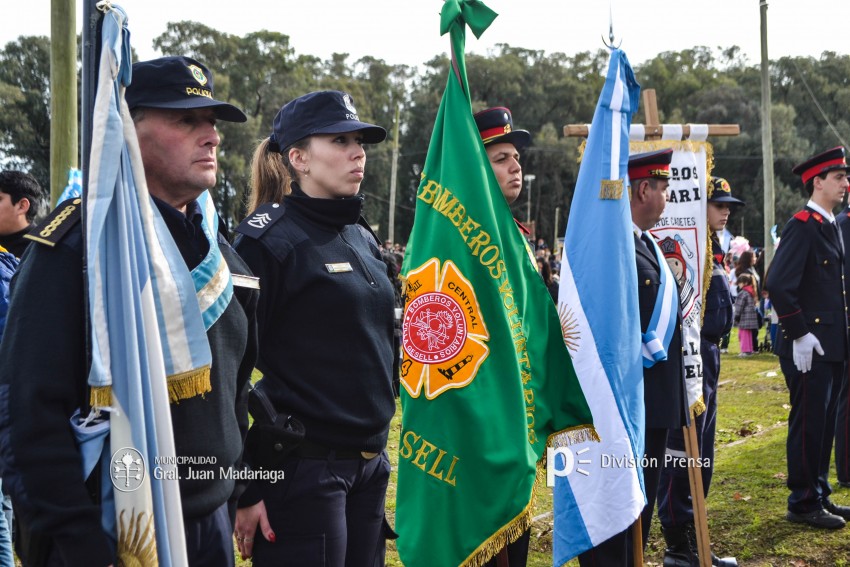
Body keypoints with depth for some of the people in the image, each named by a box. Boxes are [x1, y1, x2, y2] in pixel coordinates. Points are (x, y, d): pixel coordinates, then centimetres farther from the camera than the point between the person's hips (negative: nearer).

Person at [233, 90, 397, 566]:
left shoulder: (362, 237, 12)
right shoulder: (268, 240, -12)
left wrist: (376, 454, 18)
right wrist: (245, 487, -16)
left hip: (369, 465, 8)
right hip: (302, 467, -7)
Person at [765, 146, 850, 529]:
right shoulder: (802, 226, -14)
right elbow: (778, 285, -22)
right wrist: (799, 334, -20)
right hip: (808, 346, -9)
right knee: (809, 423, -2)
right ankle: (803, 504, 8)